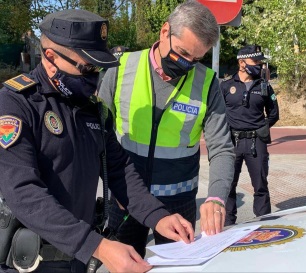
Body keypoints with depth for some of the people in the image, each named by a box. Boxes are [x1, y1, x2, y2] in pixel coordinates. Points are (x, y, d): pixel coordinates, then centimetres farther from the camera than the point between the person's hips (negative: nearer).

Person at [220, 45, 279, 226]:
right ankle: (228, 224, 20)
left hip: (256, 142, 1)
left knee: (261, 185, 7)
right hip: (231, 141, -1)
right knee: (228, 185, 7)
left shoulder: (264, 85, 6)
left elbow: (274, 114, 13)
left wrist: (262, 129, 2)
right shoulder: (227, 85, 2)